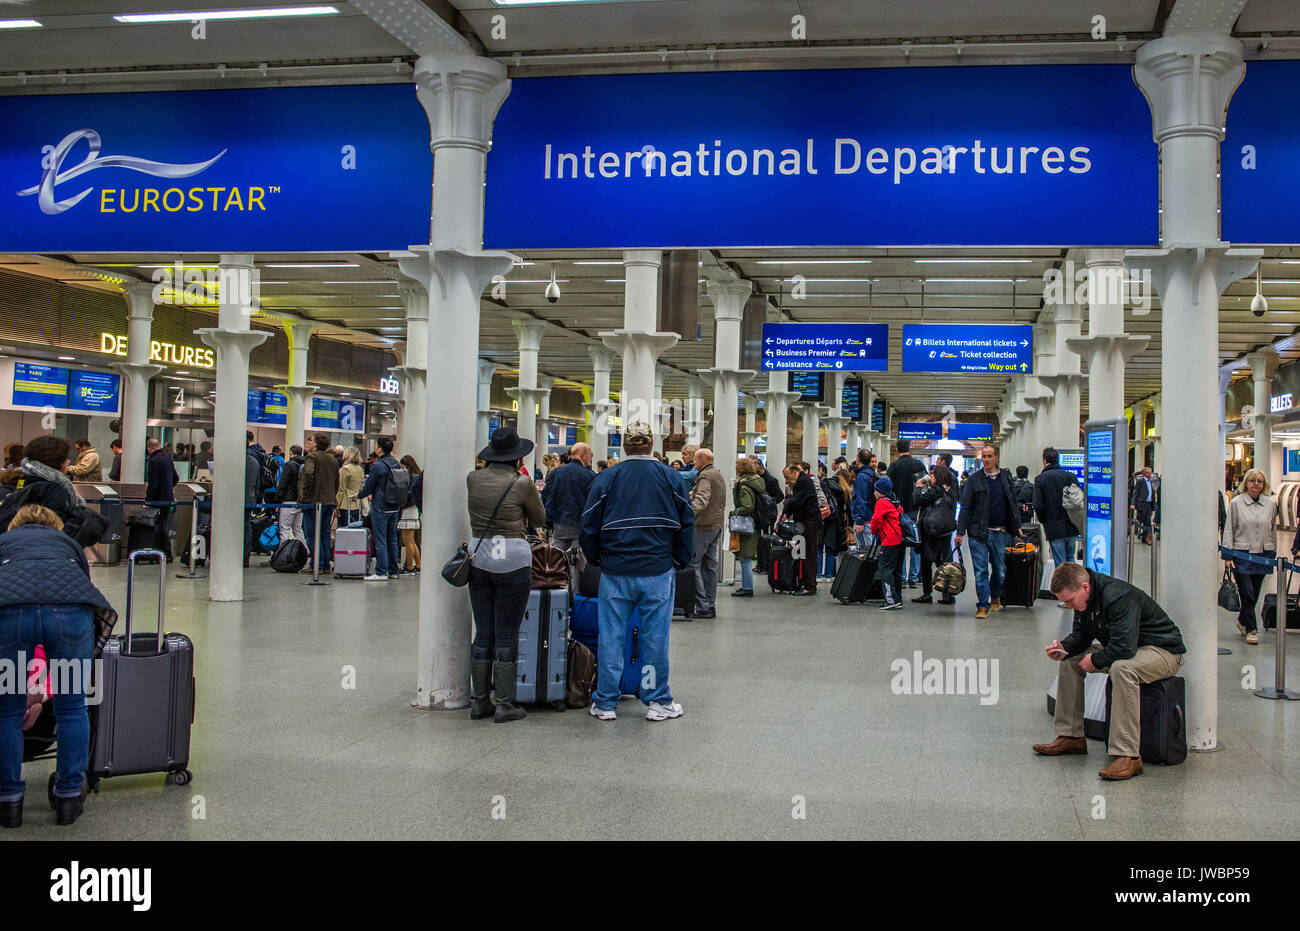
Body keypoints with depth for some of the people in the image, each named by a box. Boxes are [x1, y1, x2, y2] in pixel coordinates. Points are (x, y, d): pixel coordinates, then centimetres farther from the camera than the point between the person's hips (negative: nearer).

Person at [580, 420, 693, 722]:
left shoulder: (606, 479, -1)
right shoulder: (672, 478, 2)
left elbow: (589, 527, 3)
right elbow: (687, 525, 6)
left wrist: (596, 560, 17)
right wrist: (682, 562, 16)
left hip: (615, 572, 0)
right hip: (658, 572, 0)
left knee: (611, 637, 6)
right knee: (655, 637, 7)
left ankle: (605, 703, 12)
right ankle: (657, 701, 15)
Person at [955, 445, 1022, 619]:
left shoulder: (1006, 477, 8)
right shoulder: (974, 479, 0)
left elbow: (1012, 503, 17)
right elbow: (966, 507, -2)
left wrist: (1016, 527, 16)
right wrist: (960, 532, -7)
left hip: (1000, 533, 3)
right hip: (978, 533, -2)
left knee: (1000, 570, 11)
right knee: (981, 570, -4)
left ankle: (995, 598, 34)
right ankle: (983, 606, 3)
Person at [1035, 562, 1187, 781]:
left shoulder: (1119, 597, -32)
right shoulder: (1083, 599, -2)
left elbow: (1124, 647, -36)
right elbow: (1081, 634, 9)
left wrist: (1095, 660, -20)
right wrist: (1064, 647, -12)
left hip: (1164, 651, -10)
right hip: (1123, 649, 10)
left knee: (1122, 668, -39)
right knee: (1070, 661, 6)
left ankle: (1128, 756, -38)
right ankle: (1071, 736, 10)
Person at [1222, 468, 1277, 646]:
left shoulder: (1271, 503, 6)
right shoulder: (1236, 503, -3)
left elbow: (1273, 530, 14)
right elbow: (1229, 530, -1)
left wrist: (1274, 555, 14)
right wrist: (1228, 556, -6)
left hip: (1263, 555, 3)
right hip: (1242, 555, -3)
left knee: (1254, 594, 9)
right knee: (1247, 594, -7)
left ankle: (1242, 620, 33)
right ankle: (1251, 629, 5)